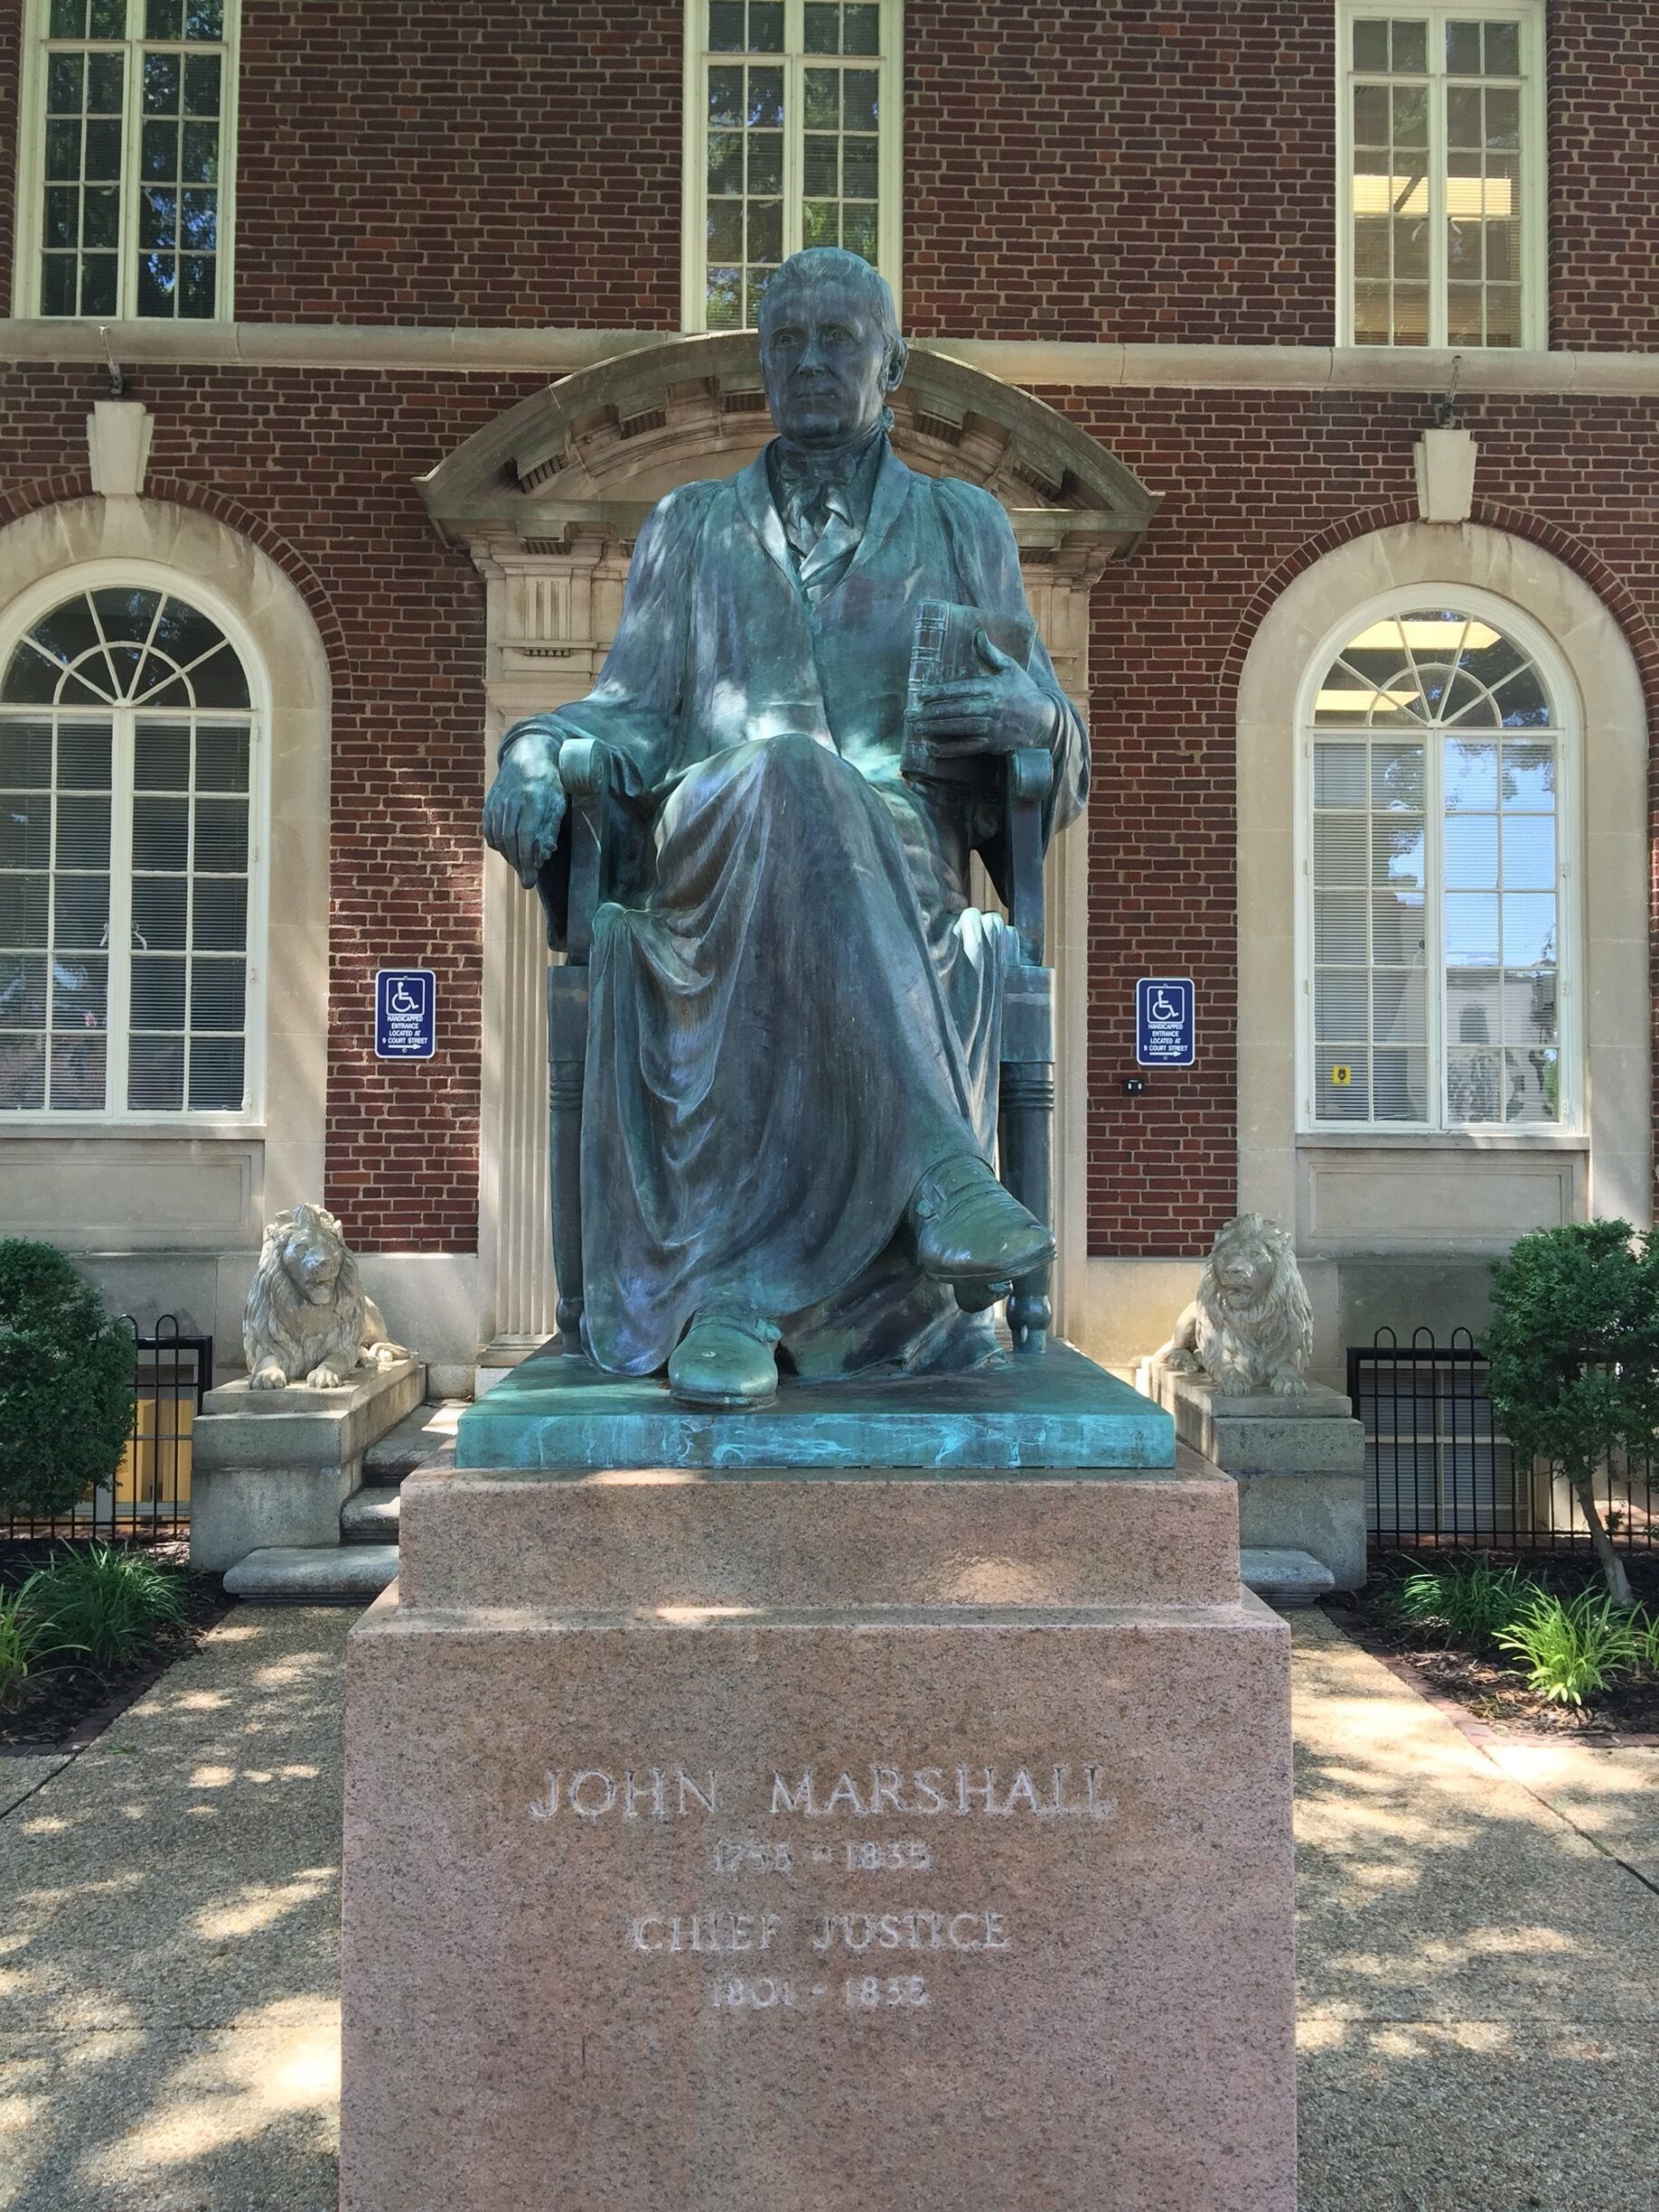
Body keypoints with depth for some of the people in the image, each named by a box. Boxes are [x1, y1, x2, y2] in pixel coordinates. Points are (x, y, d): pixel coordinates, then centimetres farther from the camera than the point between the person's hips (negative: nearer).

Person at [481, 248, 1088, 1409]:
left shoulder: (964, 527, 23)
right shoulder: (690, 529, 26)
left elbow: (1051, 769, 16)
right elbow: (632, 716, 14)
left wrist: (1031, 713, -10)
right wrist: (540, 753, -10)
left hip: (906, 888, 1)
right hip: (710, 868, 0)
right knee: (788, 782, -39)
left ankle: (738, 1289, -39)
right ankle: (937, 1166, -47)